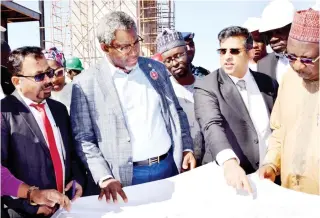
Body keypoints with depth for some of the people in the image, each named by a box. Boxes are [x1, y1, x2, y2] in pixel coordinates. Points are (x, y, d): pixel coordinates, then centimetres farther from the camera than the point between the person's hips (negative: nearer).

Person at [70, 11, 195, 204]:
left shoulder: (156, 68, 5)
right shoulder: (86, 84, -7)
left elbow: (176, 112, 12)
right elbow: (84, 139, -6)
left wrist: (187, 148, 3)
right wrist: (105, 178, -15)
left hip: (170, 166, 4)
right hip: (127, 177, -3)